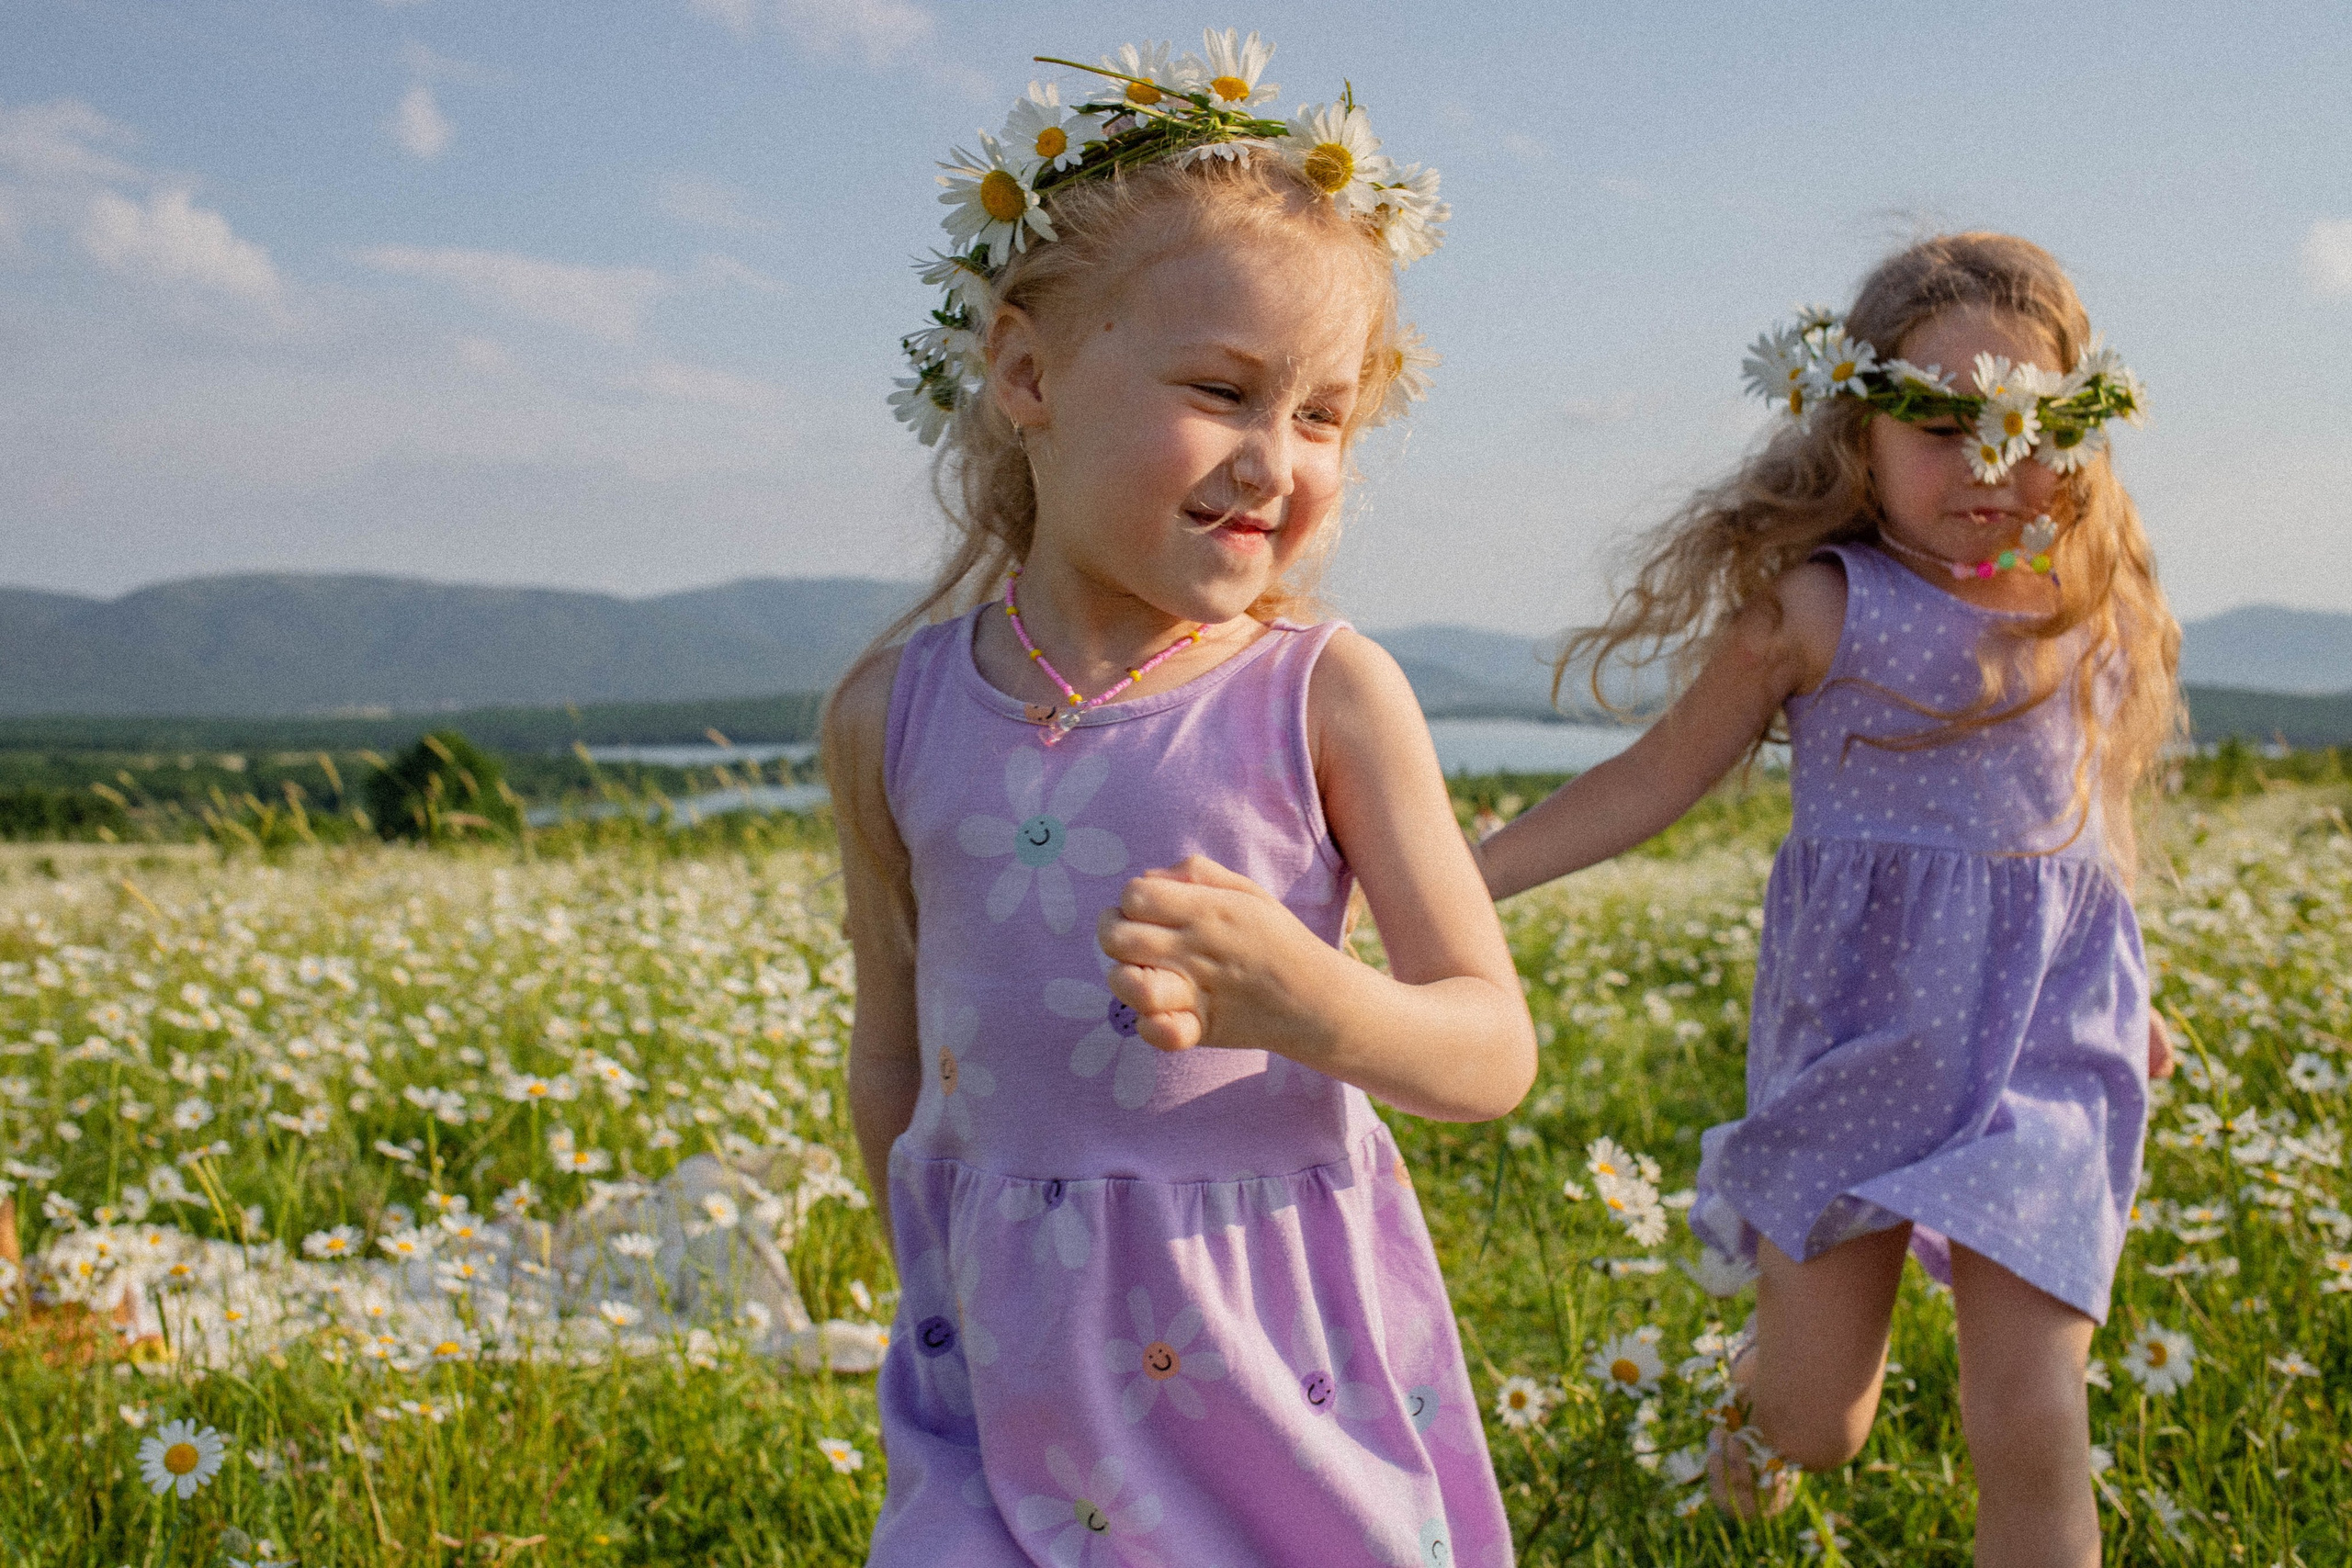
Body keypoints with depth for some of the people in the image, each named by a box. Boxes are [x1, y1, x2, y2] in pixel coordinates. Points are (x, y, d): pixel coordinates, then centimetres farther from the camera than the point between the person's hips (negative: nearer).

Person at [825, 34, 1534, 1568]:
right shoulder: (892, 714, -2)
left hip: (1285, 1357, -1)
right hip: (1005, 1367, 2)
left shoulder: (1329, 694, -9)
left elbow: (1498, 1055, -11)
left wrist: (1310, 1003, -29)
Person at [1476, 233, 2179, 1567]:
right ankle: (1758, 1405, 44)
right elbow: (1658, 777, -3)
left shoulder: (2092, 607, 5)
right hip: (1861, 1026, -2)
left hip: (2051, 1038, 3)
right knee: (1817, 1420, 6)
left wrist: (2124, 998, 27)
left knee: (2032, 1427, -6)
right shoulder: (1815, 605, -9)